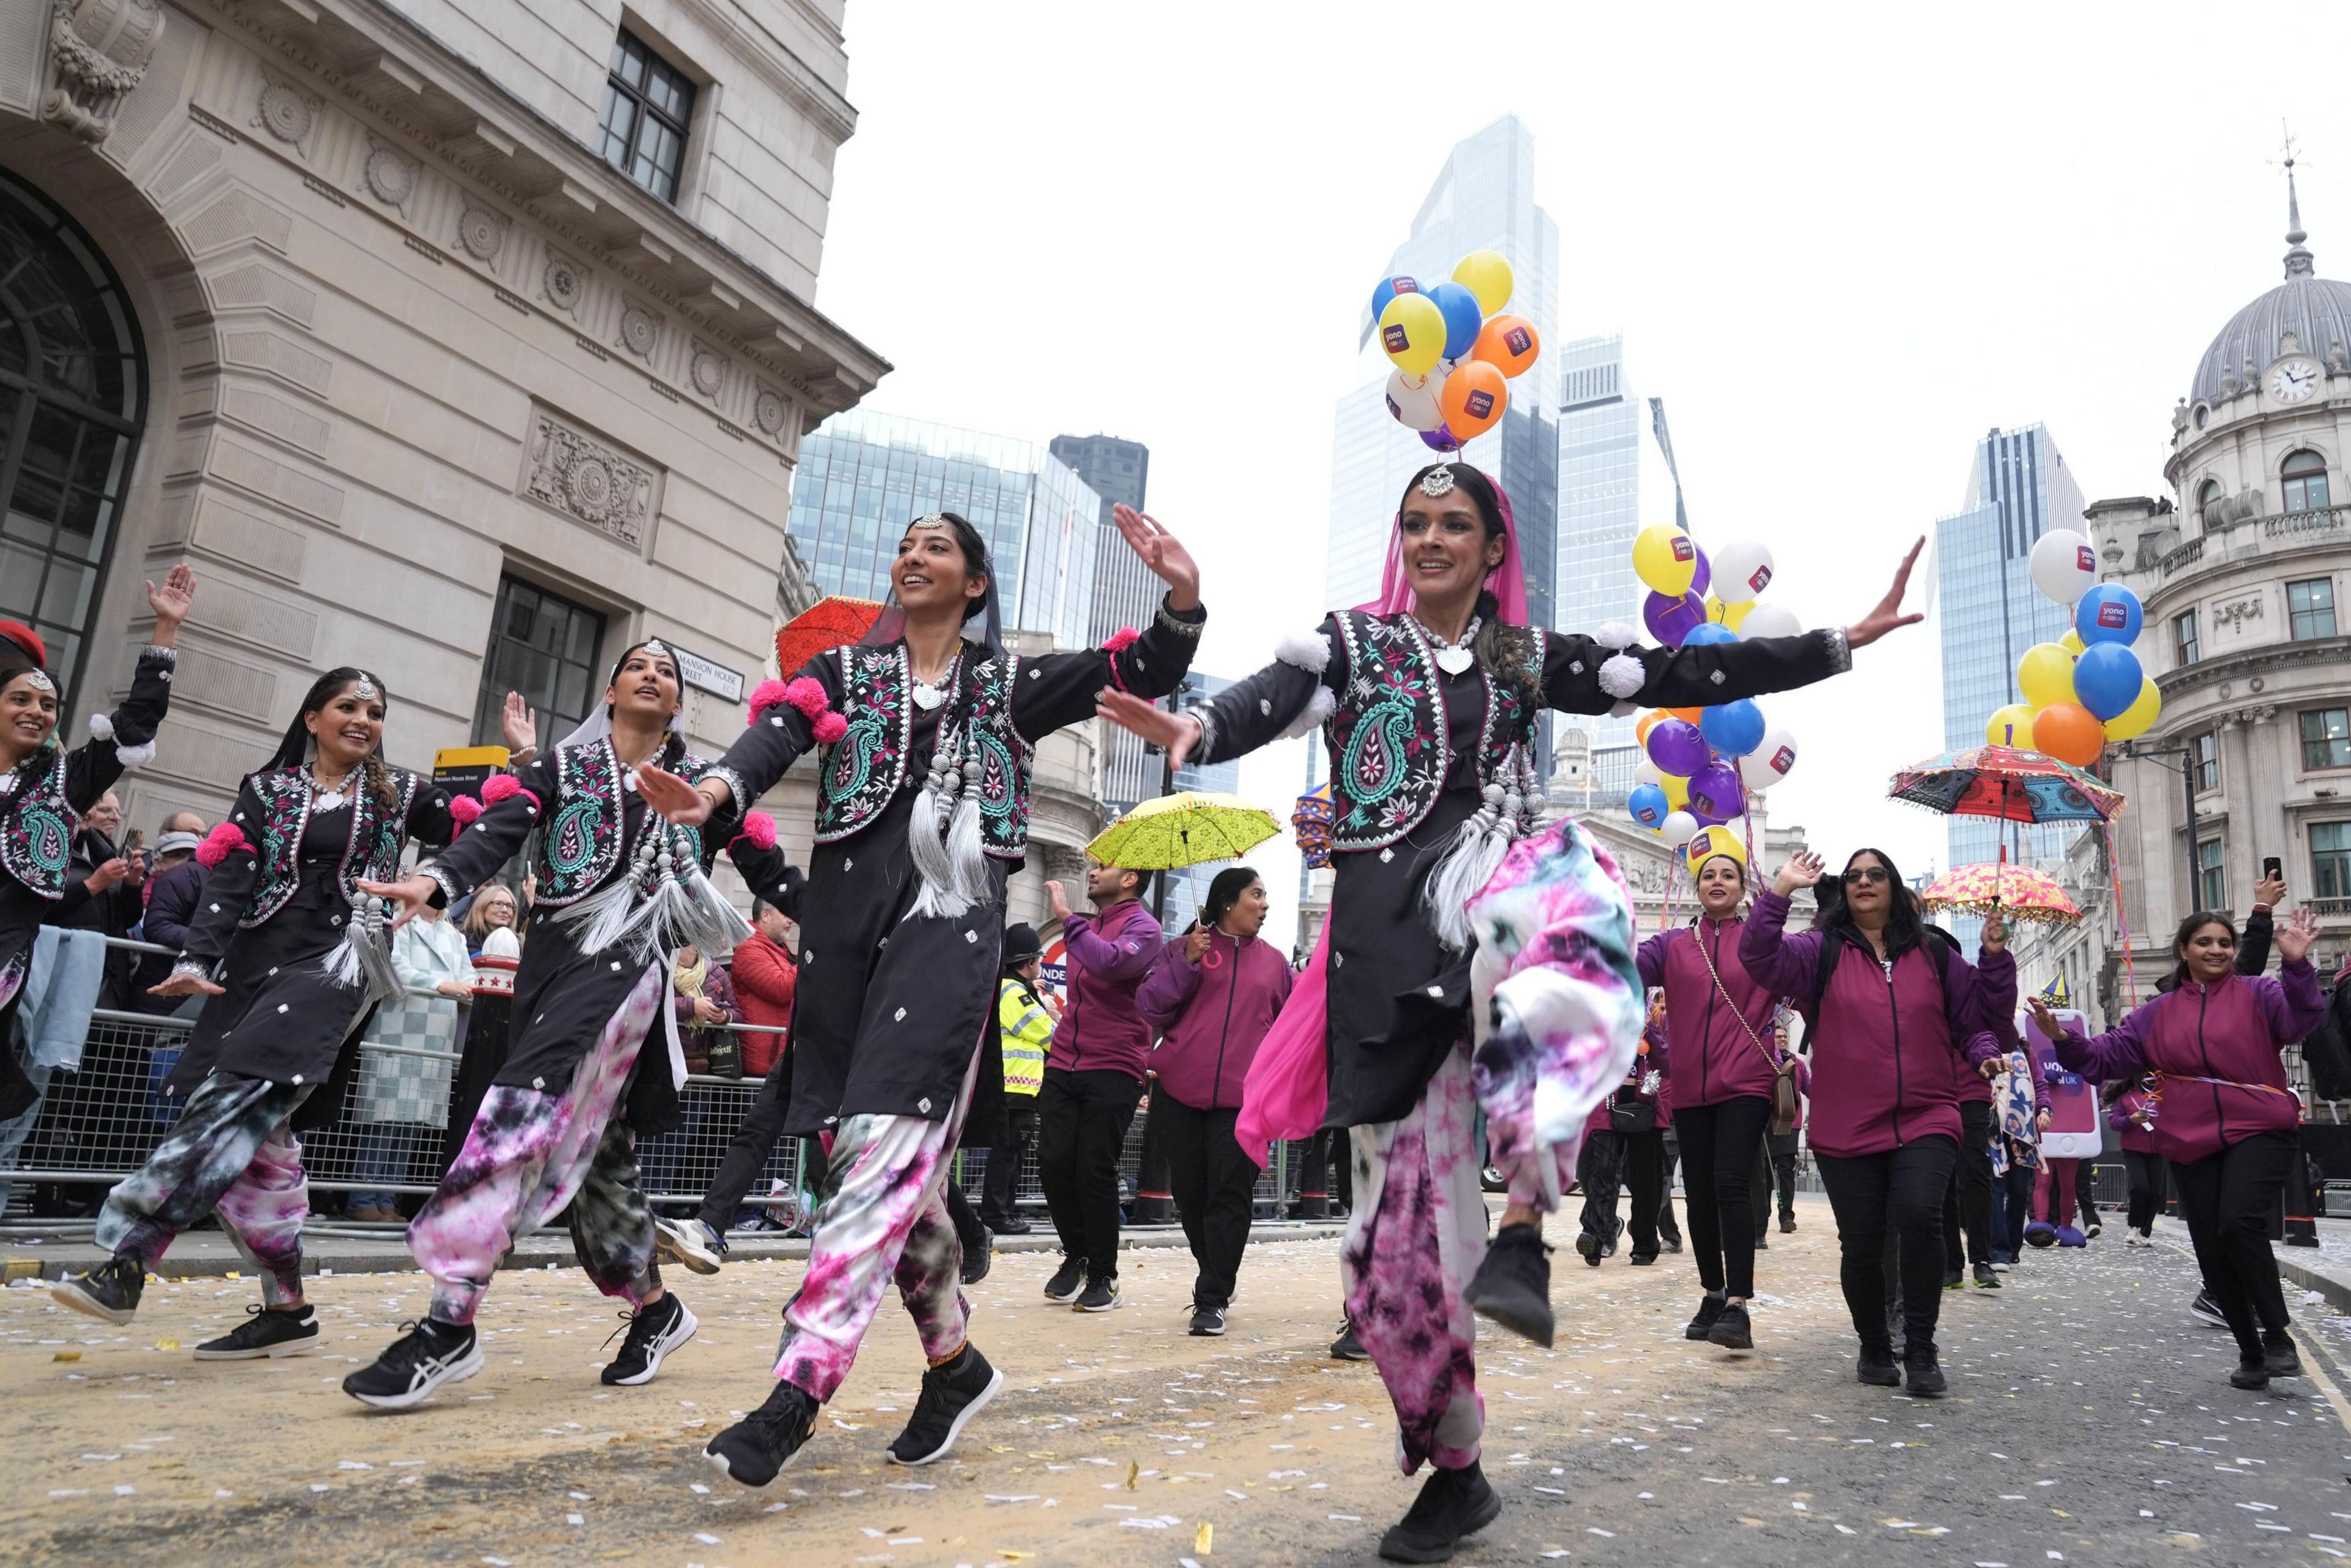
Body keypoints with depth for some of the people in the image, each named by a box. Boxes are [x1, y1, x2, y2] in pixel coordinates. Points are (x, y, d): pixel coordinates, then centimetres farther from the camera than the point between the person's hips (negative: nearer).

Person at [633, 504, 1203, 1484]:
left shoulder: (1008, 684, 13)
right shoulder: (844, 672, 17)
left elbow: (1144, 673, 5)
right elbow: (779, 733, -3)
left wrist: (1182, 600, -16)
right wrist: (713, 791, -25)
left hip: (949, 920, -3)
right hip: (845, 917, 3)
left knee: (886, 1146, -16)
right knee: (896, 1162, 5)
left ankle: (799, 1388, -16)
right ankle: (955, 1362, 21)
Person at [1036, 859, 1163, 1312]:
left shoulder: (1141, 927, -5)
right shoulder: (1087, 925, 17)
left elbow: (1111, 964, -28)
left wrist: (1067, 917, -22)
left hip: (1113, 1068, -6)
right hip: (1064, 1064, 6)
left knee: (1094, 1170, -5)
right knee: (1053, 1162, -1)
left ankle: (1103, 1275, 12)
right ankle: (1076, 1255, 20)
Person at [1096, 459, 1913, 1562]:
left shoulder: (1526, 656, 16)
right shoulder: (1353, 641, 11)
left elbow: (1680, 674, 13)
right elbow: (1270, 698, -9)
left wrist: (1840, 643, 8)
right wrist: (1197, 731, -32)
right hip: (1387, 937, 0)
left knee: (1559, 909, -40)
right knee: (1400, 1223, 0)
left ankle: (1523, 1229, -35)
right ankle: (1453, 1472, 22)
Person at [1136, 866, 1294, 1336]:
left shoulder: (1274, 961, 16)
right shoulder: (1182, 949, 9)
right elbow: (1150, 1007, 0)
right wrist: (1187, 962, -10)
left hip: (1243, 1098, 0)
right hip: (1181, 1092, 0)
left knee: (1231, 1194, -8)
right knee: (1190, 1192, 6)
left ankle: (1212, 1300, -2)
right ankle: (1216, 1277, 28)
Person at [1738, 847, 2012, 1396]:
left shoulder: (1932, 953, 12)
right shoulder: (1823, 951, 4)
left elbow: (1984, 1010, 17)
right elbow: (1759, 956, -13)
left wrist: (1994, 955, 1)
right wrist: (1780, 890, -19)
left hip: (1926, 1123, 1)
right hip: (1847, 1129, 0)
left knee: (1920, 1216, -23)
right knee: (1862, 1245, 2)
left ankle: (1921, 1350, -5)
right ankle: (1875, 1349, 27)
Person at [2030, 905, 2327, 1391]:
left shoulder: (2257, 994, 3)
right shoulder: (2156, 1015, 11)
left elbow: (2300, 1019, -17)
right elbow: (2106, 1057, 10)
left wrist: (2297, 965, -32)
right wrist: (2063, 1039, -7)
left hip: (2259, 1132, -4)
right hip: (2192, 1145, 4)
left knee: (2240, 1223, -25)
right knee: (2213, 1253, 6)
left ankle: (2277, 1336, -9)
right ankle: (2251, 1352, 21)